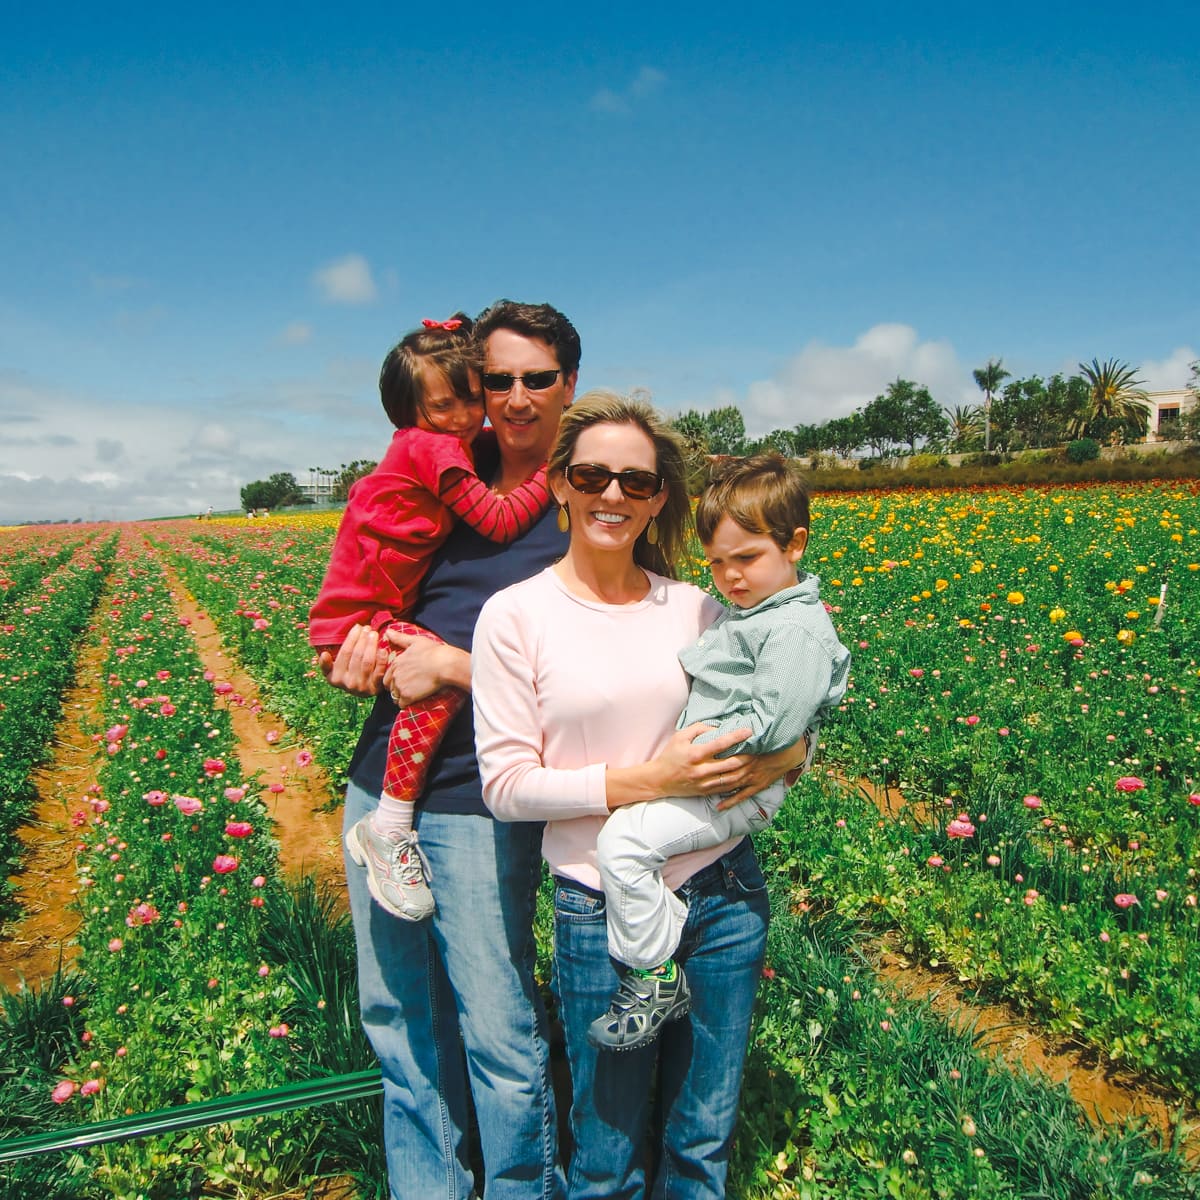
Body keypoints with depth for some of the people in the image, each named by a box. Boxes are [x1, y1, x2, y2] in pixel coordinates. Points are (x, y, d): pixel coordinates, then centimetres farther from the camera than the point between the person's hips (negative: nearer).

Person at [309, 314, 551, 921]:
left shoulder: (449, 442, 11)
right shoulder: (433, 446, -15)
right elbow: (500, 522, -19)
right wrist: (549, 472, -11)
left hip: (385, 612, 10)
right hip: (358, 618, -10)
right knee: (445, 678, -31)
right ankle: (389, 830, -20)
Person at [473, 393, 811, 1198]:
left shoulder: (695, 608, 2)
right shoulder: (516, 616, -8)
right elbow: (507, 785, -10)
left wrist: (782, 756, -13)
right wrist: (648, 780, -19)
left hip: (724, 893, 3)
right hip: (601, 911, -3)